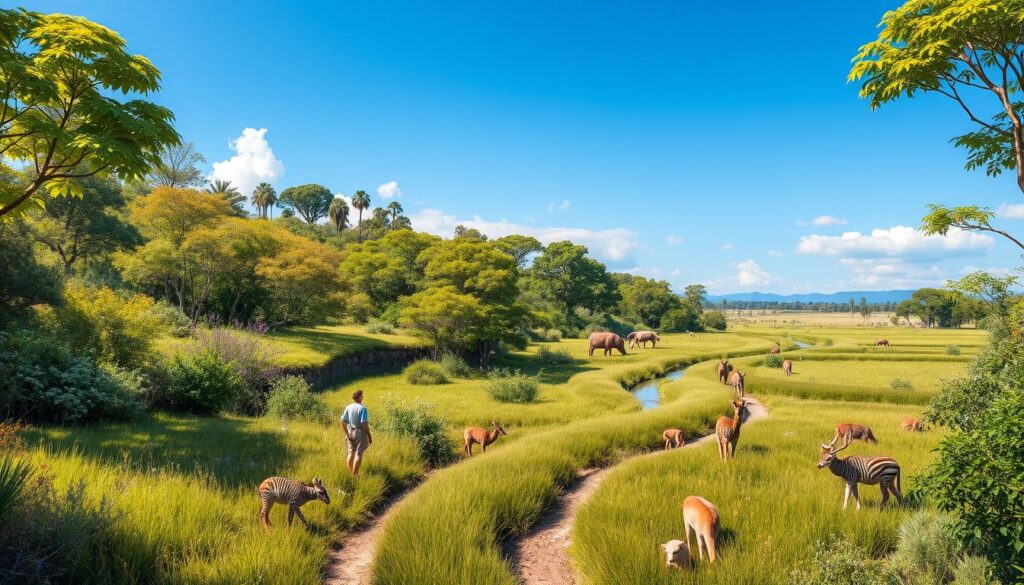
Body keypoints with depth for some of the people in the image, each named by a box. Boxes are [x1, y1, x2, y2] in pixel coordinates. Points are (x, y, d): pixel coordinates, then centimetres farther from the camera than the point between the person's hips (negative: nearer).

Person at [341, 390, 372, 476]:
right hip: (360, 433, -6)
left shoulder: (348, 407, 0)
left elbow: (343, 421, 2)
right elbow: (364, 424, -20)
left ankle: (350, 472, 23)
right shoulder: (362, 408, -17)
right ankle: (355, 474, 1)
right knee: (358, 454, 0)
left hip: (350, 432, 6)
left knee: (351, 453, 15)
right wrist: (370, 436, -11)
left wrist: (346, 434, 12)